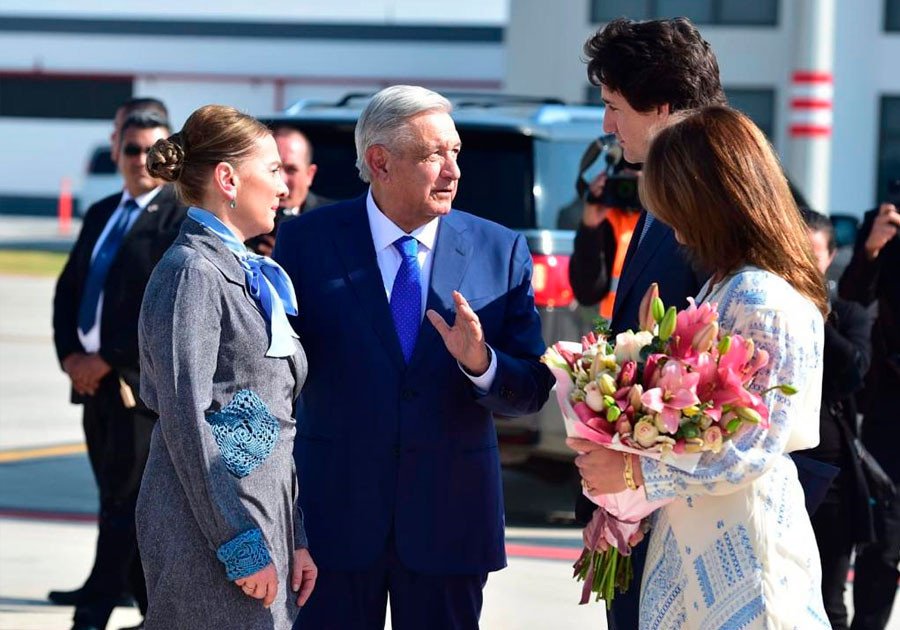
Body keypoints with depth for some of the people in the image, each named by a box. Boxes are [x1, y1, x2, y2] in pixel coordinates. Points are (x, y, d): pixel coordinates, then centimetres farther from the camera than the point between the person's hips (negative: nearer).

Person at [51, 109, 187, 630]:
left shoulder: (184, 218, -7)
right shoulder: (101, 215, 16)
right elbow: (68, 289, 16)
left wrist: (106, 360, -14)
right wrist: (70, 353, 0)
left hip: (142, 381, -7)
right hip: (95, 379, 7)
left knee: (123, 504, -6)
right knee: (118, 501, 10)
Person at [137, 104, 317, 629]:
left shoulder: (249, 273, 17)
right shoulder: (192, 272, -11)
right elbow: (186, 422, -17)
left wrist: (295, 540, 12)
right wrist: (242, 546, -18)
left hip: (265, 521, 9)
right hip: (210, 534, -9)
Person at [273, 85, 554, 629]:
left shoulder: (502, 251, 2)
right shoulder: (308, 241, -1)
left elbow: (533, 390, -1)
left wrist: (481, 363, -20)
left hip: (450, 519, 1)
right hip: (334, 514, -1)